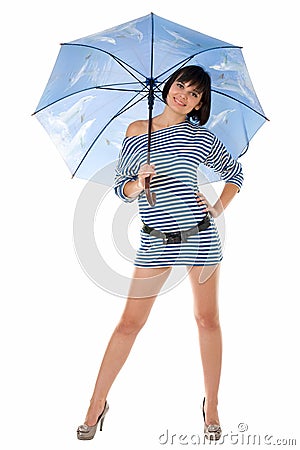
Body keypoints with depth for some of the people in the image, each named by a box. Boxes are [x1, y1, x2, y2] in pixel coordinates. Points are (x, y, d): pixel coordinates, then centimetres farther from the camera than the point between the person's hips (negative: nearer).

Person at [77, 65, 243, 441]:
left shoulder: (202, 138, 4)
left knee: (207, 319, 9)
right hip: (155, 241, 0)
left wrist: (219, 208, 3)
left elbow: (235, 173, 17)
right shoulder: (136, 131, 7)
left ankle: (211, 406, 28)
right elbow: (121, 187, 6)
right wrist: (139, 183, -15)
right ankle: (97, 403, 21)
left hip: (200, 236, 0)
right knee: (129, 323, 3)